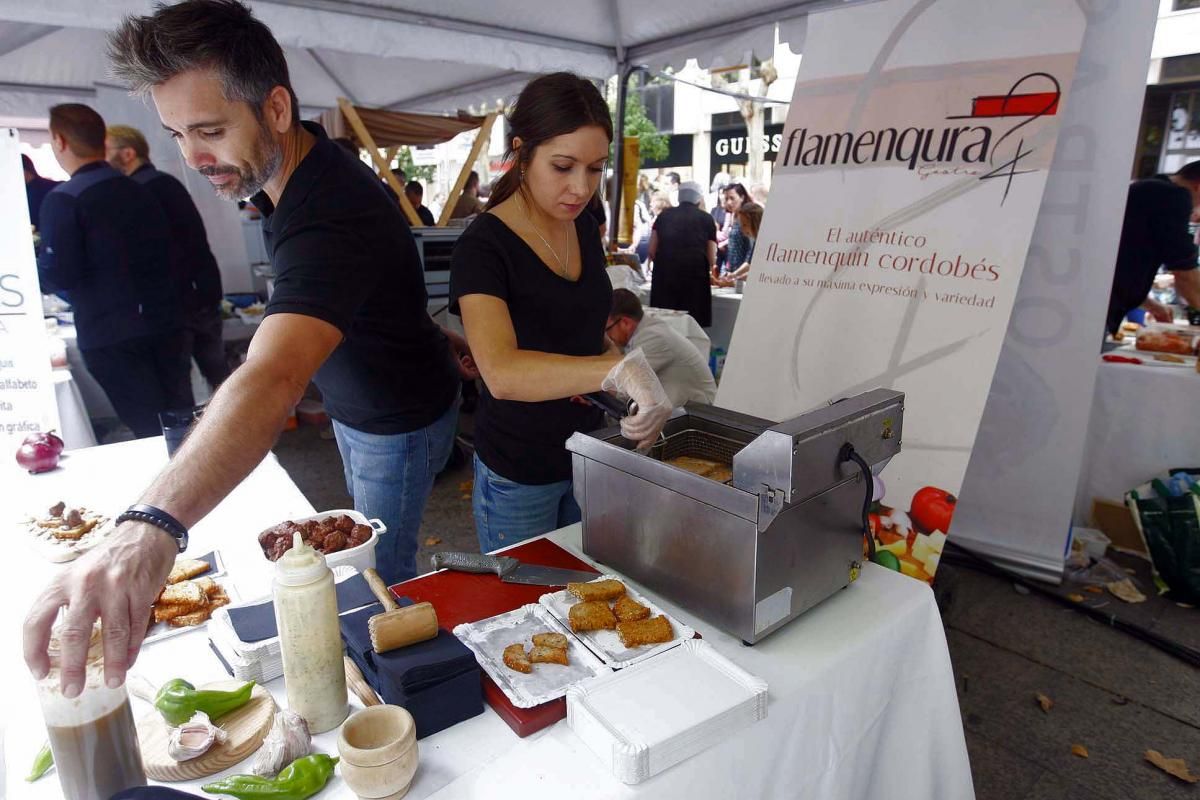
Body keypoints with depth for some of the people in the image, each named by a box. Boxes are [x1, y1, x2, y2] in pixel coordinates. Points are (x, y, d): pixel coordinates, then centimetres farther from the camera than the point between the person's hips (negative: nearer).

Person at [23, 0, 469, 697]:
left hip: (399, 424, -8)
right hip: (352, 404, 9)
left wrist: (154, 526, -66)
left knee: (381, 572, 12)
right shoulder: (285, 174, -7)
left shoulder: (334, 217, -38)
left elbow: (274, 379, -55)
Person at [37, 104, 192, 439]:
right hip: (165, 322, 6)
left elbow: (59, 275, -14)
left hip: (110, 335, -6)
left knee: (149, 430, -2)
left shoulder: (62, 200, -10)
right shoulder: (137, 190, 9)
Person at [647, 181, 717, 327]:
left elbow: (651, 252, 10)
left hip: (664, 276, 2)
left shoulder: (664, 215, 15)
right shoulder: (706, 219, 12)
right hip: (695, 276, -2)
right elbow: (711, 259, 8)